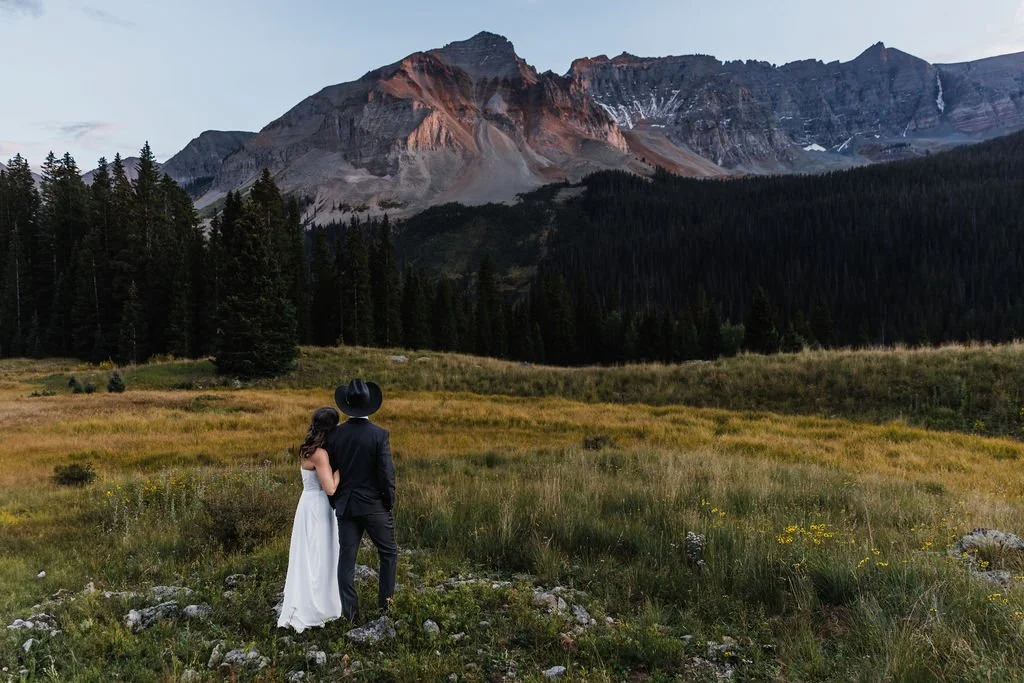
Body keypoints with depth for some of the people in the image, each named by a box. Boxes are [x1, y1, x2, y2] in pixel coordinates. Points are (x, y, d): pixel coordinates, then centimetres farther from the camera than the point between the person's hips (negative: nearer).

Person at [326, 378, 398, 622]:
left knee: (346, 558, 9)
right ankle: (385, 602, 15)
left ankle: (350, 612, 14)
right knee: (388, 553, 14)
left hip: (346, 505, 3)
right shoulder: (379, 435, -14)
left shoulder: (334, 434, -2)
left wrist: (335, 502, 16)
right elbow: (386, 473, -14)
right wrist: (390, 502, 2)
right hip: (374, 505, -3)